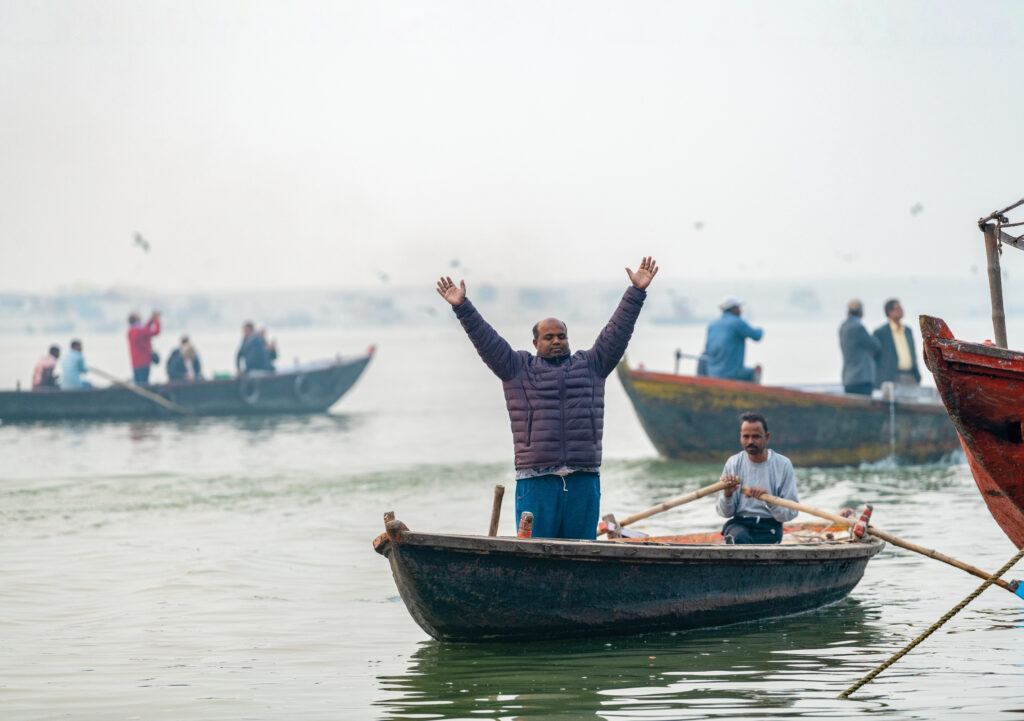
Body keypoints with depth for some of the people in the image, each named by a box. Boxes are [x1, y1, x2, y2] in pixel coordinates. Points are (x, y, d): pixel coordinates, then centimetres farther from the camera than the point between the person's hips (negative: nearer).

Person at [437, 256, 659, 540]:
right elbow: (486, 339, 6)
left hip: (584, 481, 2)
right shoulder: (518, 368, 12)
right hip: (536, 482, -2)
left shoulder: (590, 366, 17)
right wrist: (462, 307, -2)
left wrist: (636, 292, 8)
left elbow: (617, 331, 14)